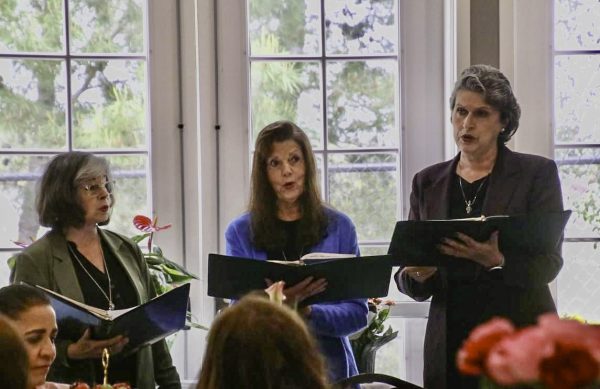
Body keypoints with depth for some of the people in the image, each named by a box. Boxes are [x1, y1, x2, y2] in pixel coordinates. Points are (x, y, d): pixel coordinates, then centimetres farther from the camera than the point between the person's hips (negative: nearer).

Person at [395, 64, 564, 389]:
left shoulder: (537, 173, 1)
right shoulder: (428, 182, 10)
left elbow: (549, 262, -7)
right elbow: (407, 280, 8)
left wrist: (497, 261, -26)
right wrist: (418, 274, -15)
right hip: (450, 343, 3)